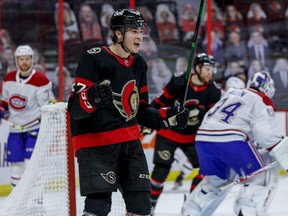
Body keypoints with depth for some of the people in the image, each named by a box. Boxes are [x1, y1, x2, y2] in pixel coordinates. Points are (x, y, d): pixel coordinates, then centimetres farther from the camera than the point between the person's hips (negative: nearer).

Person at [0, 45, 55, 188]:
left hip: (35, 127, -5)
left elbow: (48, 106, -8)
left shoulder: (40, 80, -12)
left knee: (31, 161, -16)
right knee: (15, 162, 4)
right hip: (15, 127, 5)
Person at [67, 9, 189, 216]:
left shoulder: (138, 64, 12)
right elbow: (75, 108, -18)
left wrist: (167, 117, 6)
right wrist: (93, 97, -38)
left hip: (129, 142, 7)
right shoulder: (94, 59, -12)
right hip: (96, 142, -7)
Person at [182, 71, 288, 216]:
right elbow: (267, 132, -7)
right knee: (263, 177, 3)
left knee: (215, 179, 28)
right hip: (230, 140, -7)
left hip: (203, 138, 7)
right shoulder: (261, 100, 6)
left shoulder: (232, 94, 29)